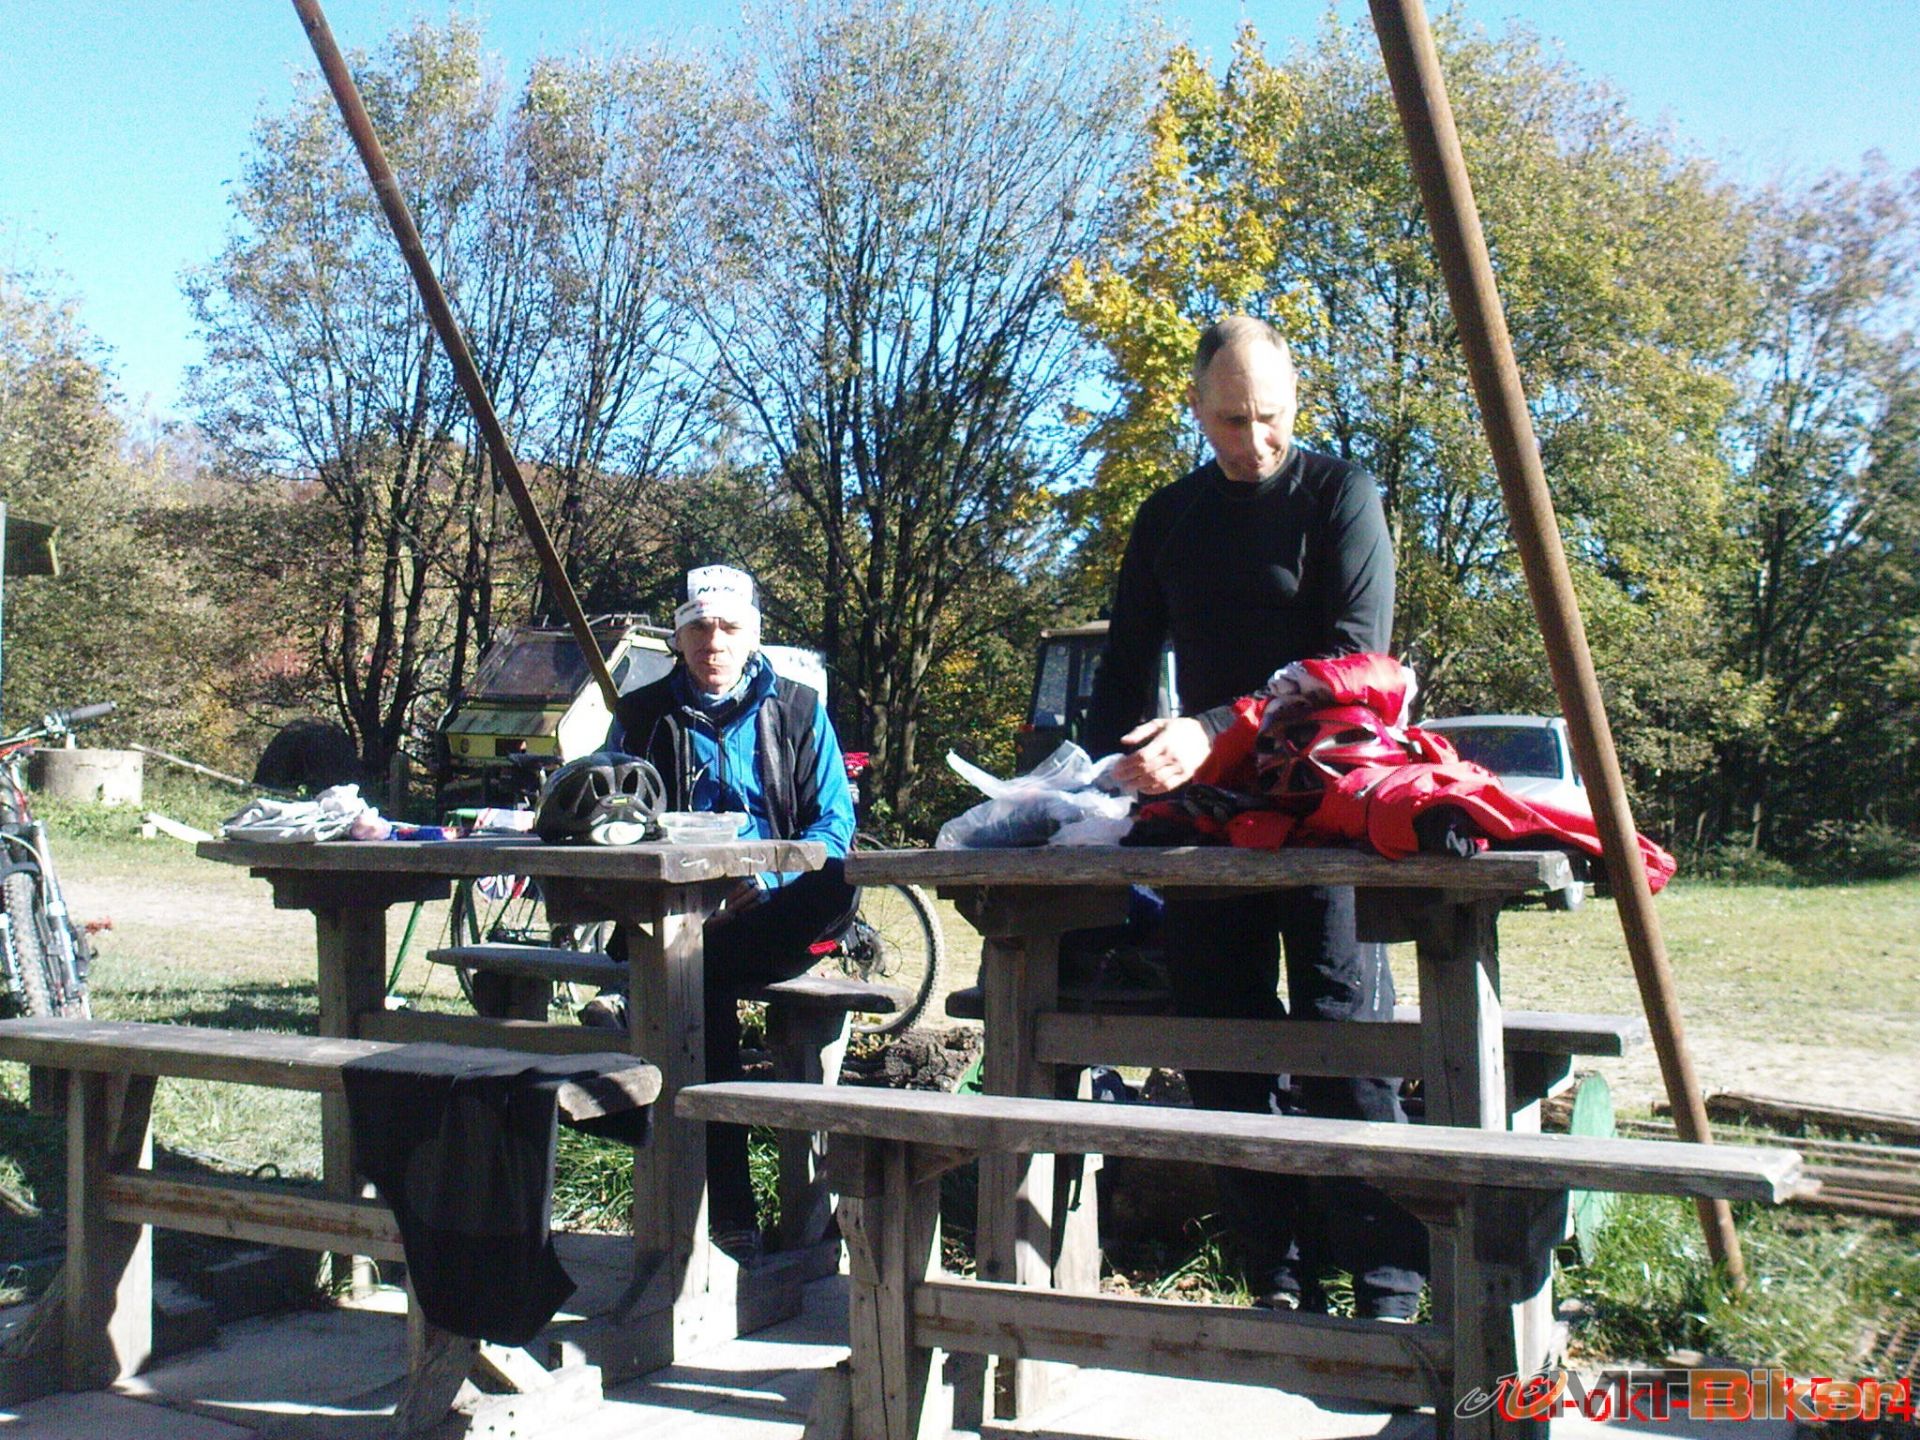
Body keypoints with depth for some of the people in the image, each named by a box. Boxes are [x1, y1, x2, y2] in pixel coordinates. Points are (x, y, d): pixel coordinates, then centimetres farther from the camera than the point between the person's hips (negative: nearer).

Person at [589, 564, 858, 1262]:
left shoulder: (796, 708, 11)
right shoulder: (642, 715, 14)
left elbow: (836, 820, 4)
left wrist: (769, 882, -15)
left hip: (772, 912, 0)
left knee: (838, 889, -33)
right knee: (705, 987, -33)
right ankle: (728, 1217, -29)